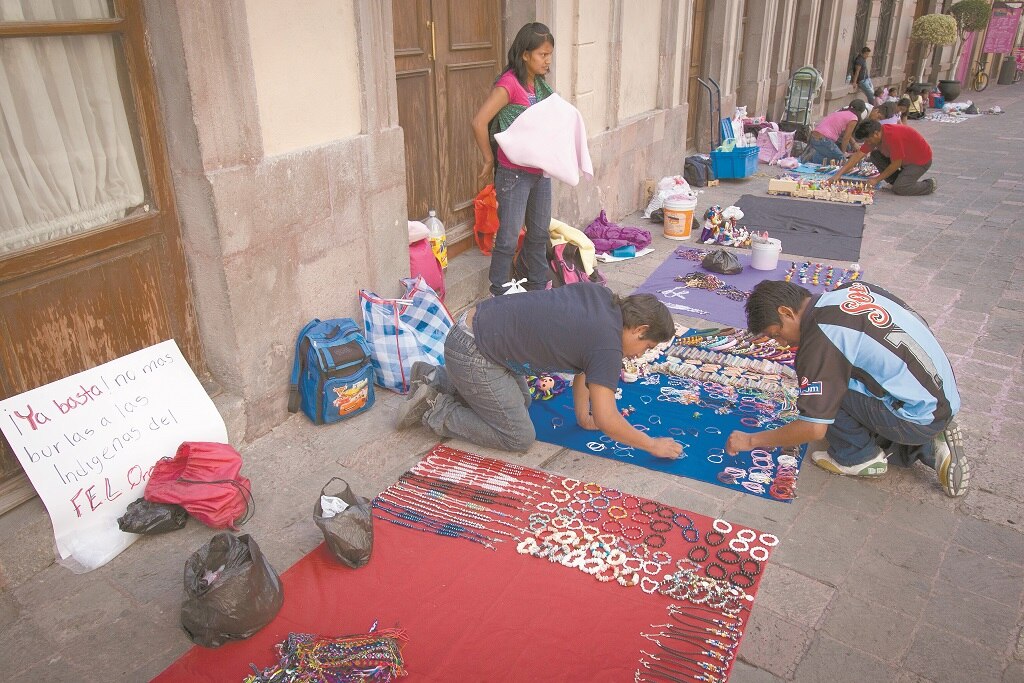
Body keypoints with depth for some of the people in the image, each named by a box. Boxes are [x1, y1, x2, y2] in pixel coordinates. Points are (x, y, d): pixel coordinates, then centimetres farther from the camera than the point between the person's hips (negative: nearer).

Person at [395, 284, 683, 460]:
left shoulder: (602, 296, 5)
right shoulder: (607, 346, -19)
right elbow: (606, 421, -20)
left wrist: (583, 415, 14)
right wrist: (653, 445, -6)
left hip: (477, 320, 9)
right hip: (472, 354, -9)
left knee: (521, 401, 27)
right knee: (519, 438, -1)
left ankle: (435, 378, 27)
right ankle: (435, 410, 3)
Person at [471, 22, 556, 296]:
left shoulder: (540, 84, 8)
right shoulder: (509, 84, -16)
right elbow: (479, 122, -22)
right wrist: (489, 160, -12)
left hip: (540, 170, 8)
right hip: (514, 173, -8)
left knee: (539, 233, 18)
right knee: (508, 238, -1)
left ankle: (538, 288, 33)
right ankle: (499, 295, 13)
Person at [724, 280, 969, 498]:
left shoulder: (820, 340, -21)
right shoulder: (852, 288, 3)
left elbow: (814, 428, -20)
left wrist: (751, 440, -7)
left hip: (920, 418, -9)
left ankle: (860, 457, 5)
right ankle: (930, 448, 15)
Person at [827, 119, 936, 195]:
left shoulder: (893, 136, -34)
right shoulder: (874, 136, -9)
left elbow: (896, 164, -27)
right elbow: (858, 155, -10)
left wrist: (877, 179, -20)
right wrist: (838, 174, -16)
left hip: (921, 160, -9)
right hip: (905, 159, 9)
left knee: (899, 189, -24)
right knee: (875, 156, -4)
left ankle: (930, 185, 2)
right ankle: (900, 180, 4)